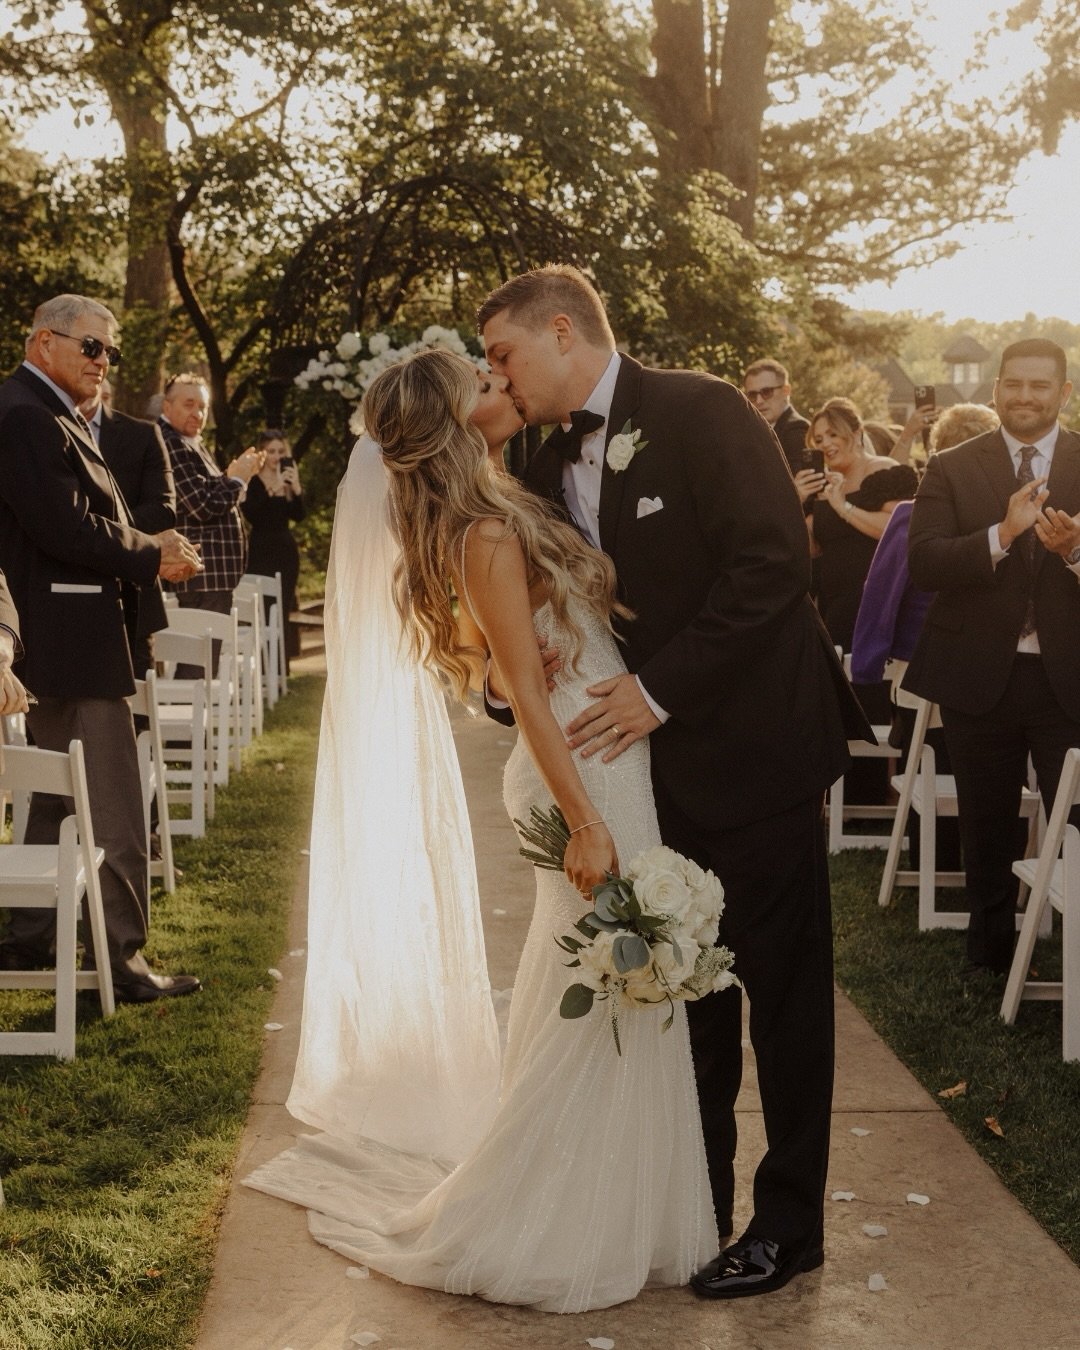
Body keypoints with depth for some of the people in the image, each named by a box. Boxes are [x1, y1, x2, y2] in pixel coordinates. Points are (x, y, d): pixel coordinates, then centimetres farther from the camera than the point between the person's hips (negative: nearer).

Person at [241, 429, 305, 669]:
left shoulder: (287, 478, 10)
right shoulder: (252, 481, -5)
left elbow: (299, 515, -1)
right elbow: (251, 516, -18)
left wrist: (296, 488, -17)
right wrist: (272, 490, -25)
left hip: (286, 550, 5)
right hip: (260, 550, -5)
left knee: (284, 608, 5)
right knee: (264, 607, -9)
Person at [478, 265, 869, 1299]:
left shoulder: (699, 412, -12)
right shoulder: (551, 468, 9)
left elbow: (774, 560, -21)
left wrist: (661, 689, -22)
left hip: (752, 744, -7)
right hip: (655, 759, 7)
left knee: (781, 986, 4)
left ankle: (788, 1221, 16)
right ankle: (695, 1201, 27)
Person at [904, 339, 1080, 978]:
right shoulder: (952, 468, 1)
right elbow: (923, 563, -11)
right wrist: (1002, 534, -25)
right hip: (981, 677, 1)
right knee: (987, 829, 16)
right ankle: (990, 945, 34)